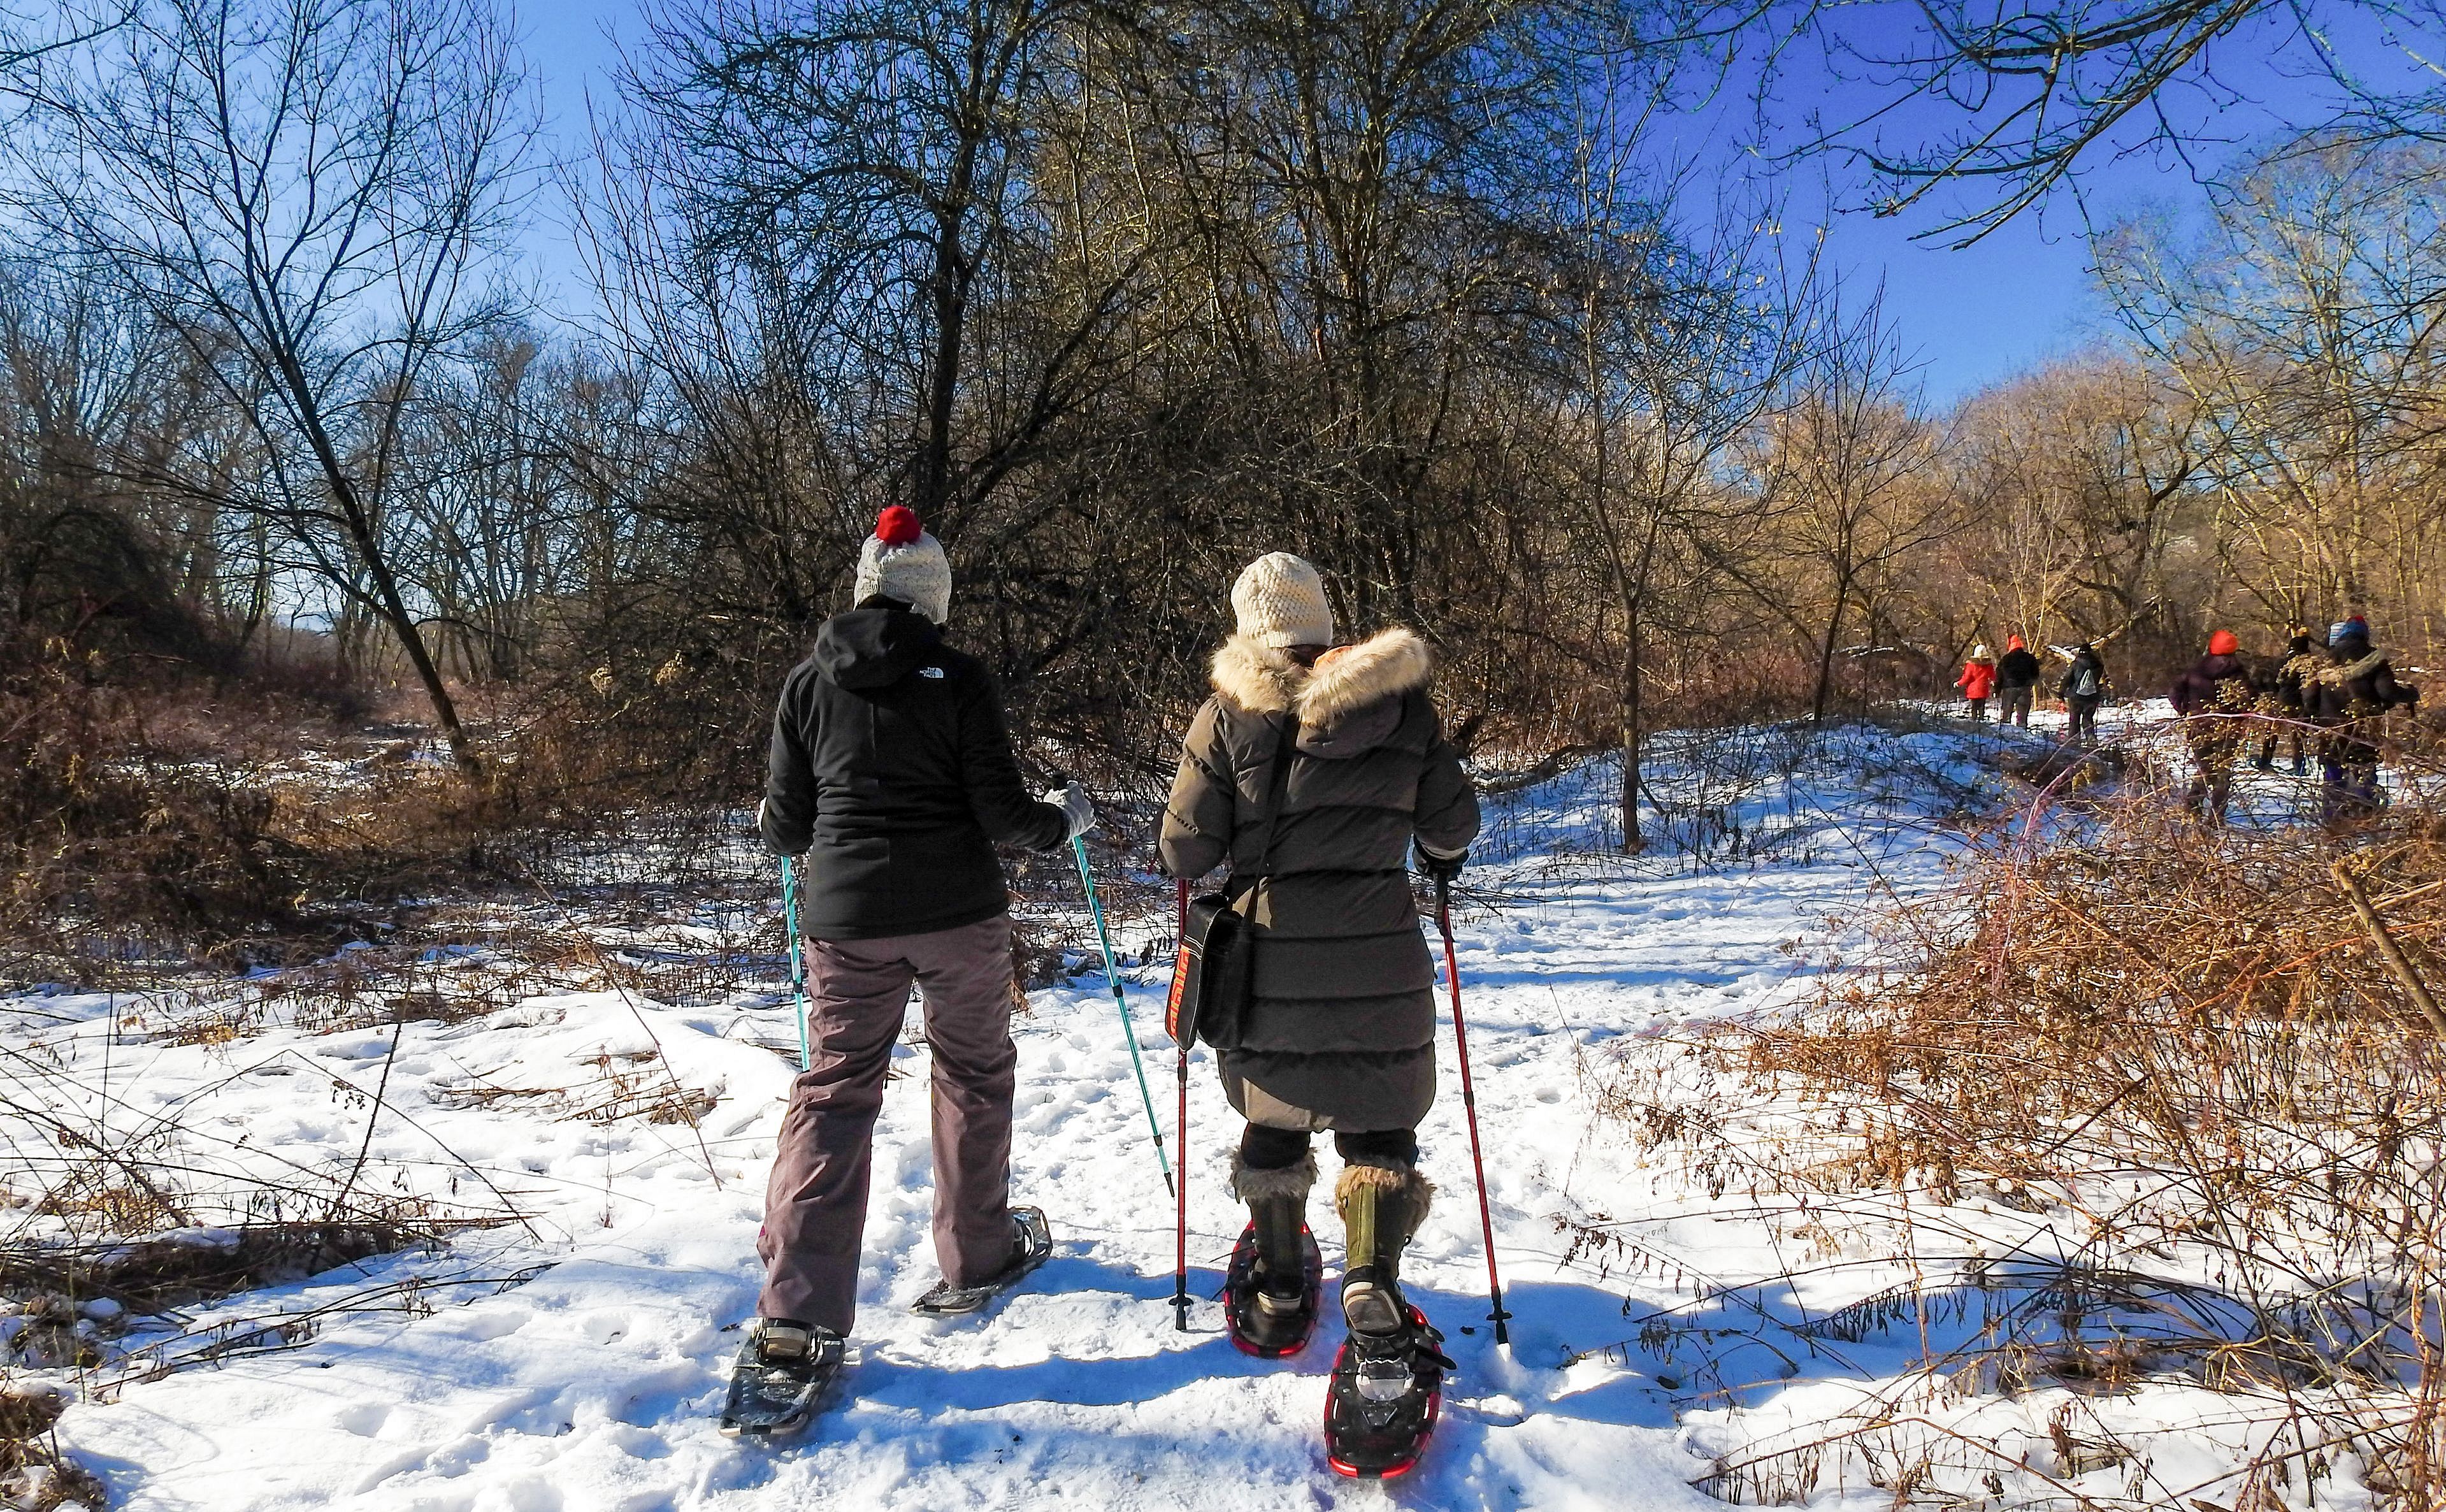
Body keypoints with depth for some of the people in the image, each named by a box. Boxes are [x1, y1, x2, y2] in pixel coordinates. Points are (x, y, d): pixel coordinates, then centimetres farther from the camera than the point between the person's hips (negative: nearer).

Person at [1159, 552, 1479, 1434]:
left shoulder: (1231, 713, -4)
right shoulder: (1401, 701, 0)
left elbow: (1185, 847, -4)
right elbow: (1452, 817, 5)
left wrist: (1193, 865, 19)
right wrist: (1443, 855, 27)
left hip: (1270, 950, 0)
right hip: (1379, 955, 0)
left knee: (1272, 1116, 20)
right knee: (1379, 1123, 12)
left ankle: (1280, 1295, 32)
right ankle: (1373, 1295, -2)